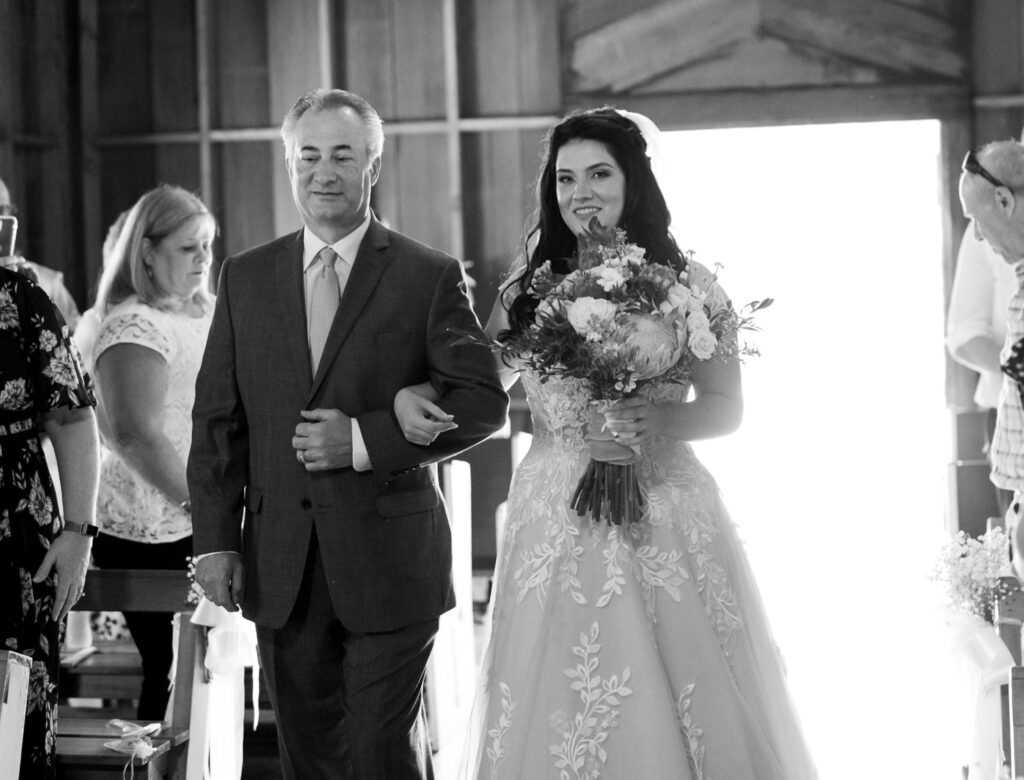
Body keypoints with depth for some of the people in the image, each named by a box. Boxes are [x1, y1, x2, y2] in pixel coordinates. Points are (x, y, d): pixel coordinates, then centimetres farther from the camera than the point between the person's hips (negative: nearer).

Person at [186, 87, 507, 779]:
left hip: (390, 560, -3)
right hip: (280, 568, 4)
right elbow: (218, 418, 9)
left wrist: (366, 441, -15)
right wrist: (215, 539, 1)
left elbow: (484, 403, -5)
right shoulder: (245, 278, 9)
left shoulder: (431, 276, -1)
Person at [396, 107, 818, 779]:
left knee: (691, 709, -3)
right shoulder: (528, 292, 7)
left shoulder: (687, 286, 3)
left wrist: (663, 425, -13)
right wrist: (412, 394, -3)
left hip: (666, 516, -1)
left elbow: (726, 406, 5)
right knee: (557, 717, 1)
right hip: (556, 524, 2)